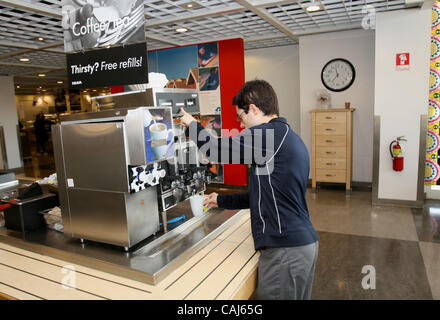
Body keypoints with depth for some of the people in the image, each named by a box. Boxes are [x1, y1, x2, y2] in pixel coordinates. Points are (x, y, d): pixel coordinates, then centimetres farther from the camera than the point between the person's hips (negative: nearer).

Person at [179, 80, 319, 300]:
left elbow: (218, 149, -14)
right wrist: (221, 201, 25)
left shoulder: (272, 132, -15)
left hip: (285, 249, -10)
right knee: (298, 297, 22)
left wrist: (192, 124, 5)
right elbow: (263, 196, 20)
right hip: (305, 242, 10)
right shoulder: (288, 137, 16)